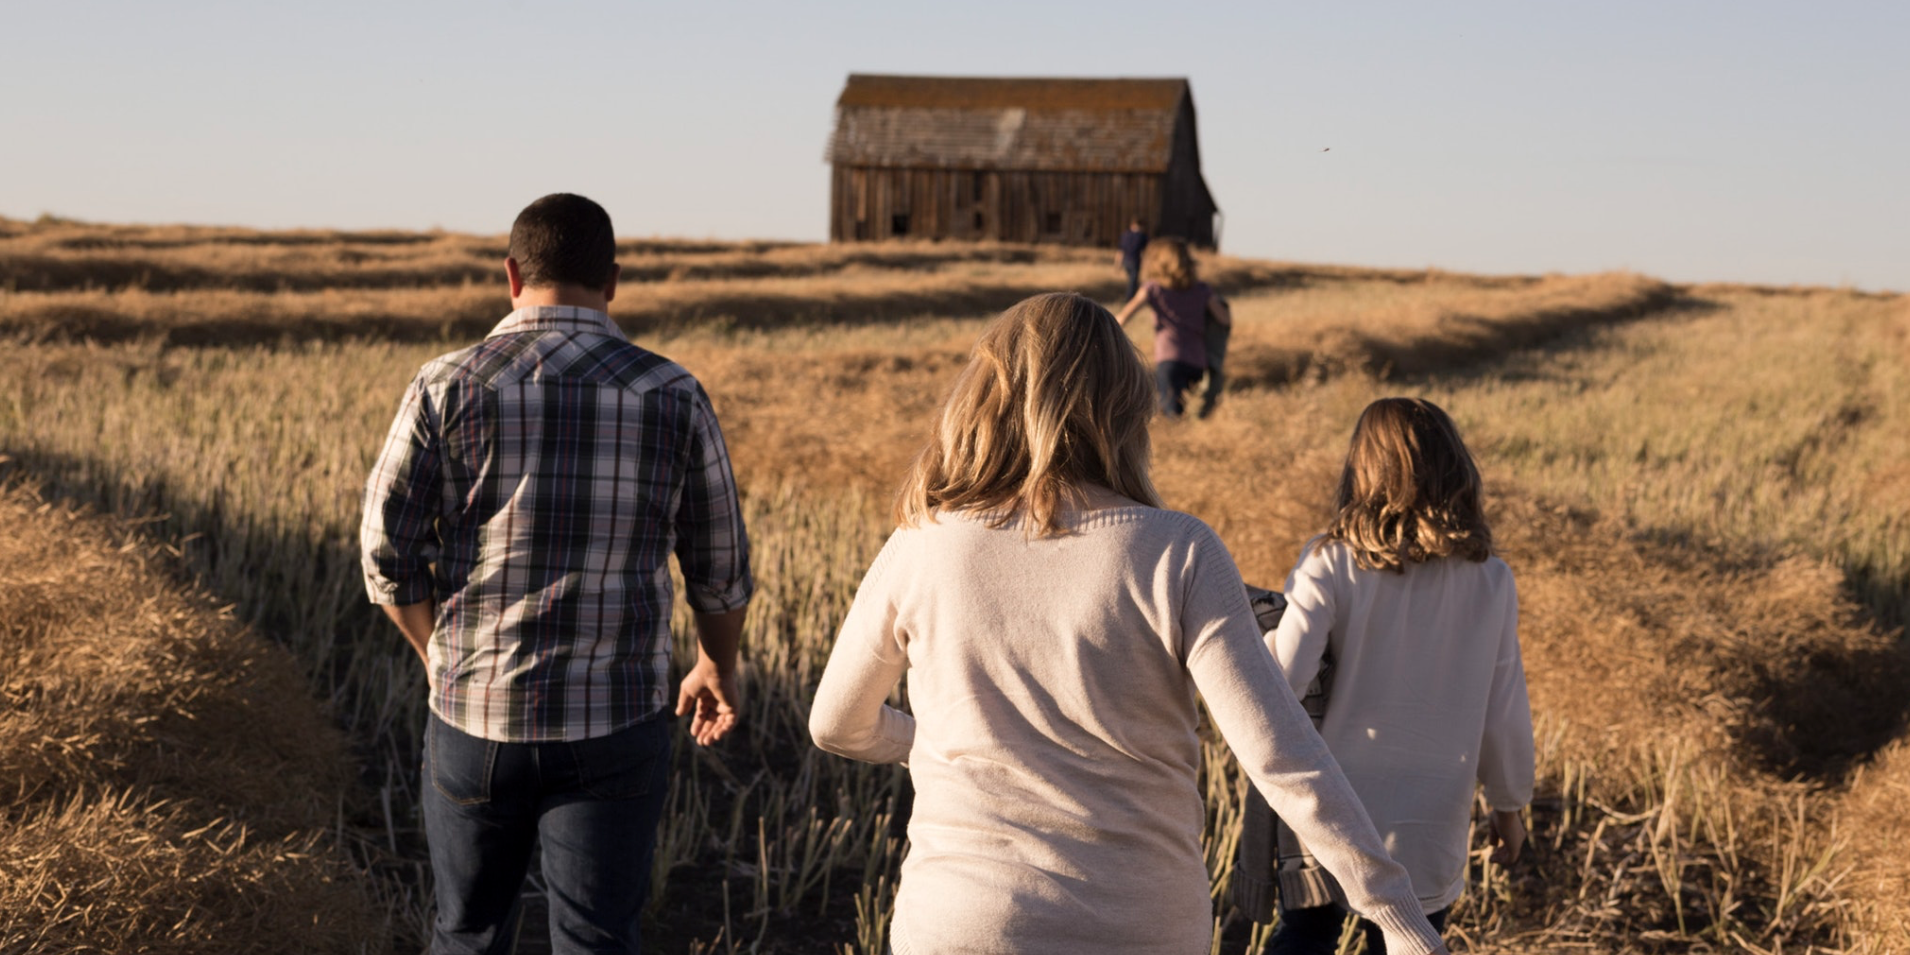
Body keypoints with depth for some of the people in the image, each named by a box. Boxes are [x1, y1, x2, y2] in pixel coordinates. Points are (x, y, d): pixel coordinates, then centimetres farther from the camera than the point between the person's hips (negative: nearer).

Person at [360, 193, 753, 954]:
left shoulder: (446, 389, -7)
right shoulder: (672, 397, -4)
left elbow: (389, 553, -4)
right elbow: (720, 567, 4)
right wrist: (718, 668, 22)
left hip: (477, 718, 1)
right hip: (614, 723, -1)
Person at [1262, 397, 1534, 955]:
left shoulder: (1331, 565, -14)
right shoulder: (1490, 581, -6)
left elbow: (1278, 684, -21)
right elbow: (1504, 714, 0)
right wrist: (1509, 804, 15)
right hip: (1428, 837, 2)